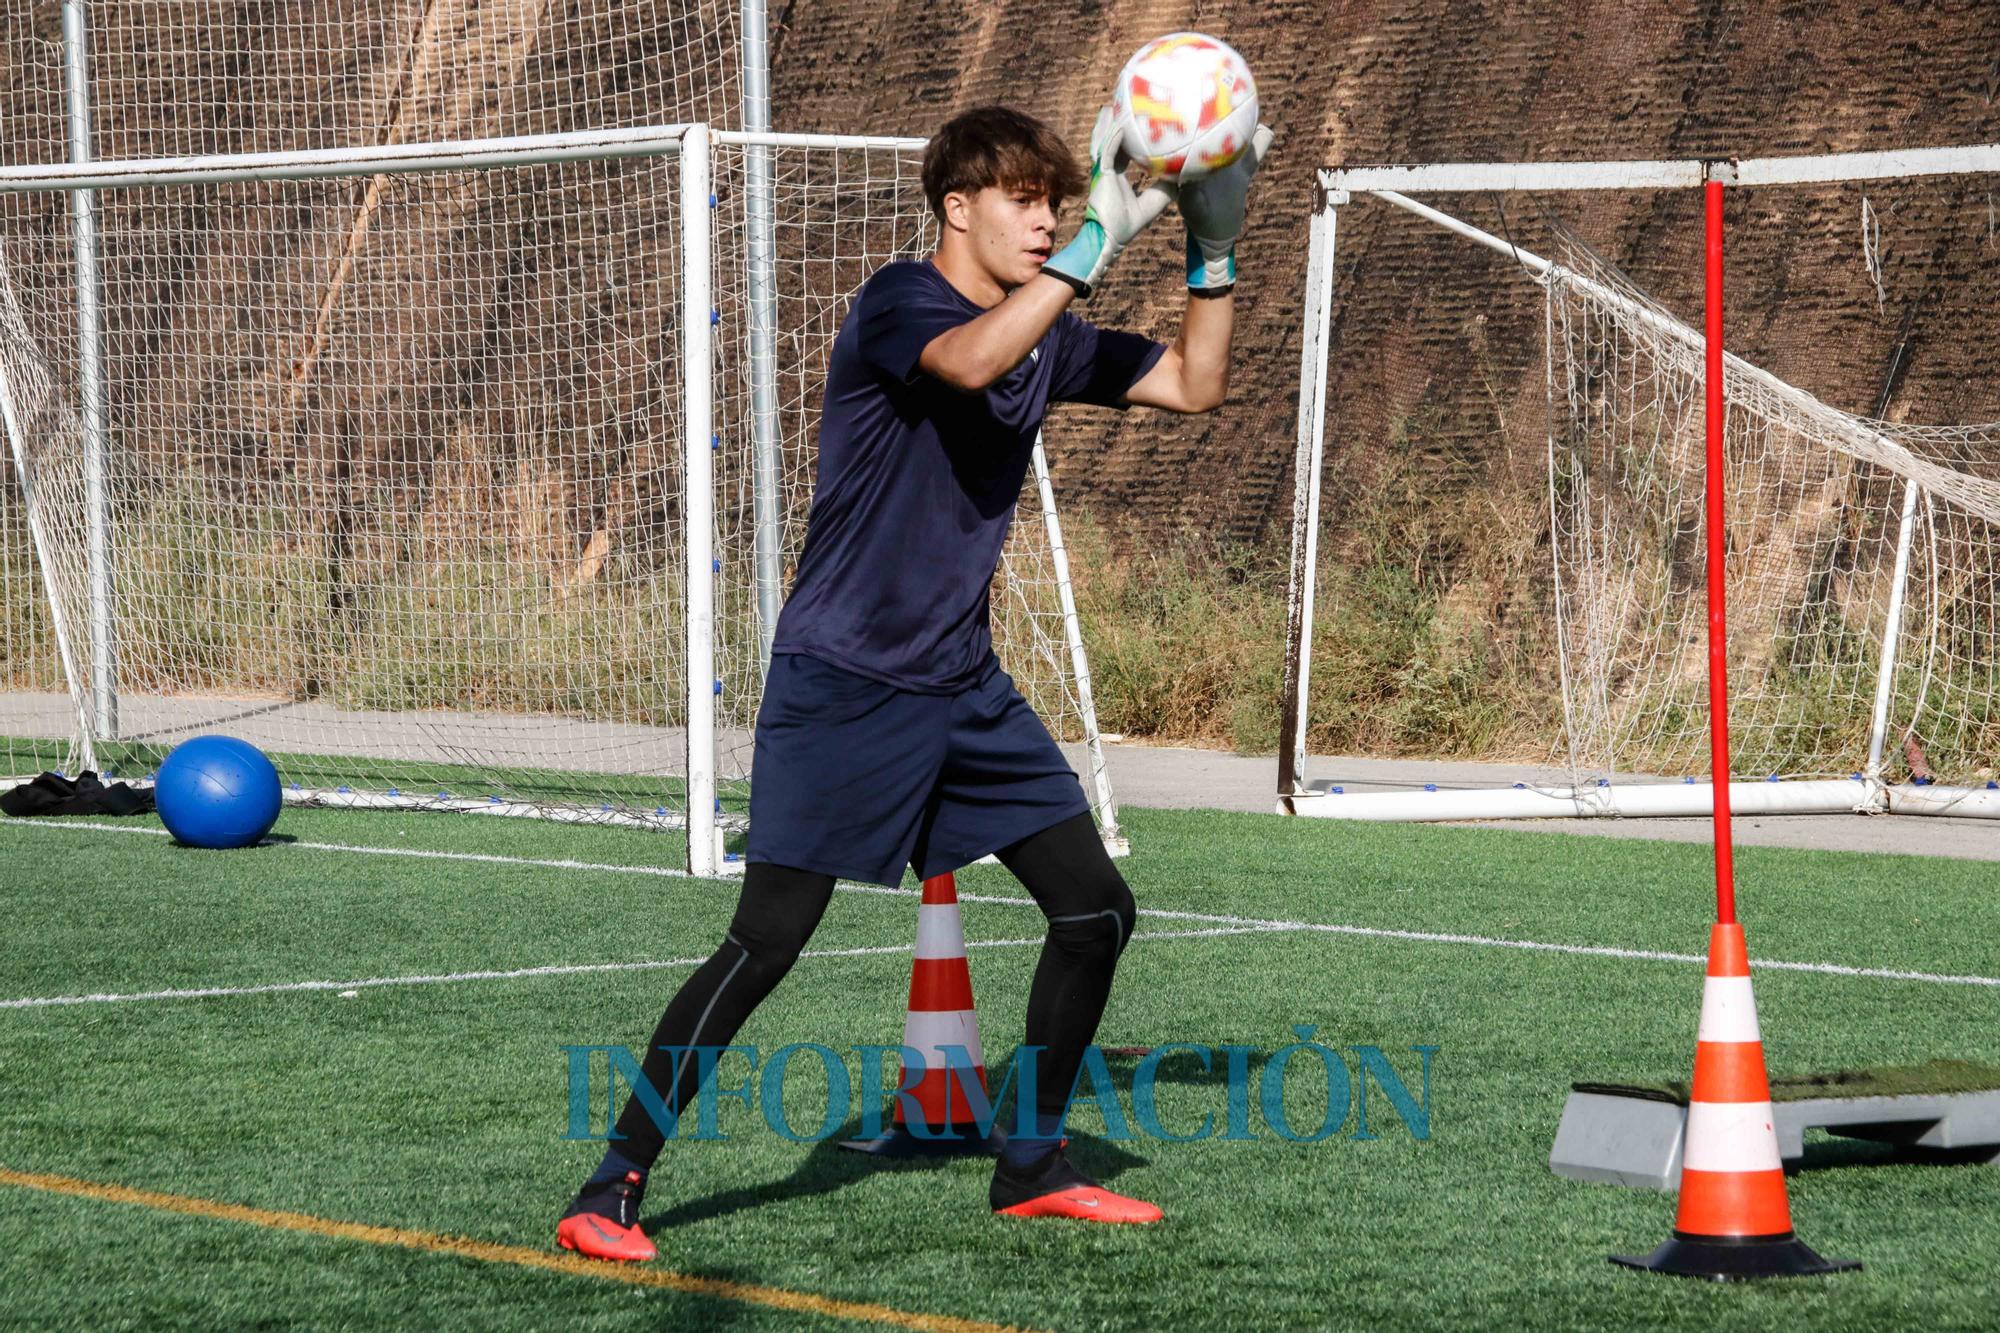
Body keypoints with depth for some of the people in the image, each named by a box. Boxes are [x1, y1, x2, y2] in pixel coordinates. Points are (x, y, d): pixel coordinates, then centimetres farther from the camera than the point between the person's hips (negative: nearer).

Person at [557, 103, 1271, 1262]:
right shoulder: (897, 305, -15)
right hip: (842, 679, -8)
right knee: (768, 942, -14)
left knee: (1097, 909, 5)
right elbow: (971, 361, -38)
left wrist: (1216, 246, 2)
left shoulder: (1046, 334, 8)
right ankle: (613, 1191, -5)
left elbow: (1196, 385, 14)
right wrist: (1097, 243, -36)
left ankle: (1033, 1166, 20)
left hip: (964, 686, 8)